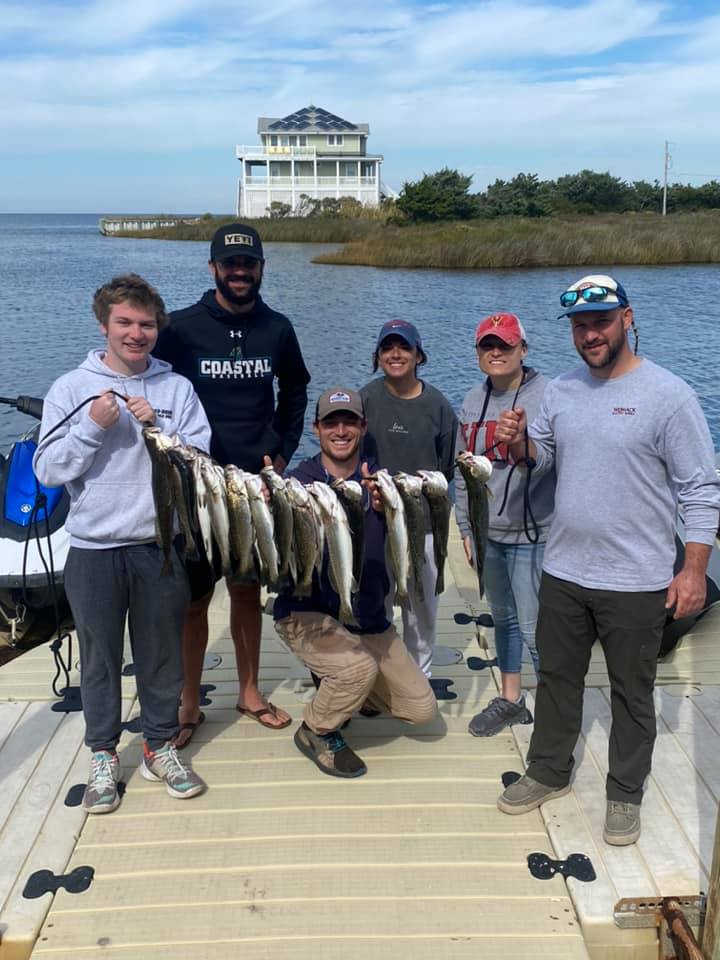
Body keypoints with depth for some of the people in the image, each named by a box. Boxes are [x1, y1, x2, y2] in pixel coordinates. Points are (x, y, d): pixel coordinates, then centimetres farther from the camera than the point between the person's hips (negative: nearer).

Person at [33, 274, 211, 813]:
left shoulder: (177, 389, 3)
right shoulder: (72, 389, 0)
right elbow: (49, 471, -4)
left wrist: (158, 429, -15)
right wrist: (92, 426, -16)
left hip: (161, 546, 1)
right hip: (94, 550, -1)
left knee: (162, 652, 11)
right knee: (100, 657, 9)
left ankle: (161, 747, 29)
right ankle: (103, 758, 25)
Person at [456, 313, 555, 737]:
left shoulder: (547, 396, -11)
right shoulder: (473, 401, 9)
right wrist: (466, 528, 14)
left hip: (533, 533, -6)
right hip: (487, 532, 7)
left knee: (535, 629, -2)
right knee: (503, 618, 19)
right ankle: (510, 700, 36)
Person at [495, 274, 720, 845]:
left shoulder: (668, 395, -12)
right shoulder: (561, 392, 4)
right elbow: (542, 457, 15)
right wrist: (518, 443, -8)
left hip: (636, 582, -5)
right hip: (563, 571, 5)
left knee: (632, 692, 11)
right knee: (557, 677, 19)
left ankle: (625, 794, 30)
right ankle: (549, 772, 38)